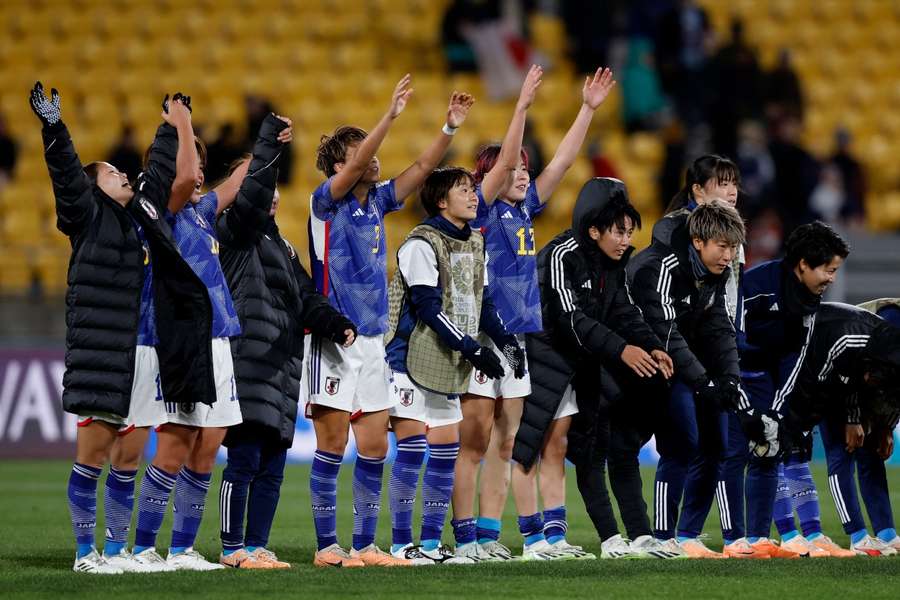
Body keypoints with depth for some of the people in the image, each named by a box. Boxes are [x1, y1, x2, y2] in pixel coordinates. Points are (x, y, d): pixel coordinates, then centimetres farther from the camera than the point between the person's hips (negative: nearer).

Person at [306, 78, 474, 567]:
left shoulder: (377, 201, 11)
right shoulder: (326, 202, -7)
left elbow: (422, 168, 8)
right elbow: (357, 165, -22)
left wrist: (451, 127, -5)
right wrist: (391, 115, -29)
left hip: (373, 340, 7)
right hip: (334, 339, -7)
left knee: (374, 447, 5)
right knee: (333, 444, -4)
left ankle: (364, 545, 11)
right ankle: (327, 546, 0)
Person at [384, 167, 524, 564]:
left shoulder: (474, 244, 14)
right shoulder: (422, 244, -13)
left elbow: (482, 303, 19)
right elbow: (429, 308, -18)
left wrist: (507, 342, 4)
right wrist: (473, 349, -20)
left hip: (448, 366, 8)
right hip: (412, 359, -8)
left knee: (446, 450, 6)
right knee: (412, 448, -9)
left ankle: (431, 542, 11)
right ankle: (402, 544, -4)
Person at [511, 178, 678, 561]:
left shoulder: (614, 262, 6)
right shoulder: (562, 256, -20)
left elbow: (624, 312, 6)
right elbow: (571, 318, -26)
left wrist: (651, 347, -11)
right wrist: (621, 350, -30)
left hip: (574, 364, 8)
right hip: (538, 356, -8)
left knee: (556, 447, 8)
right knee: (528, 447, -5)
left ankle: (554, 537, 8)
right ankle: (533, 539, -3)